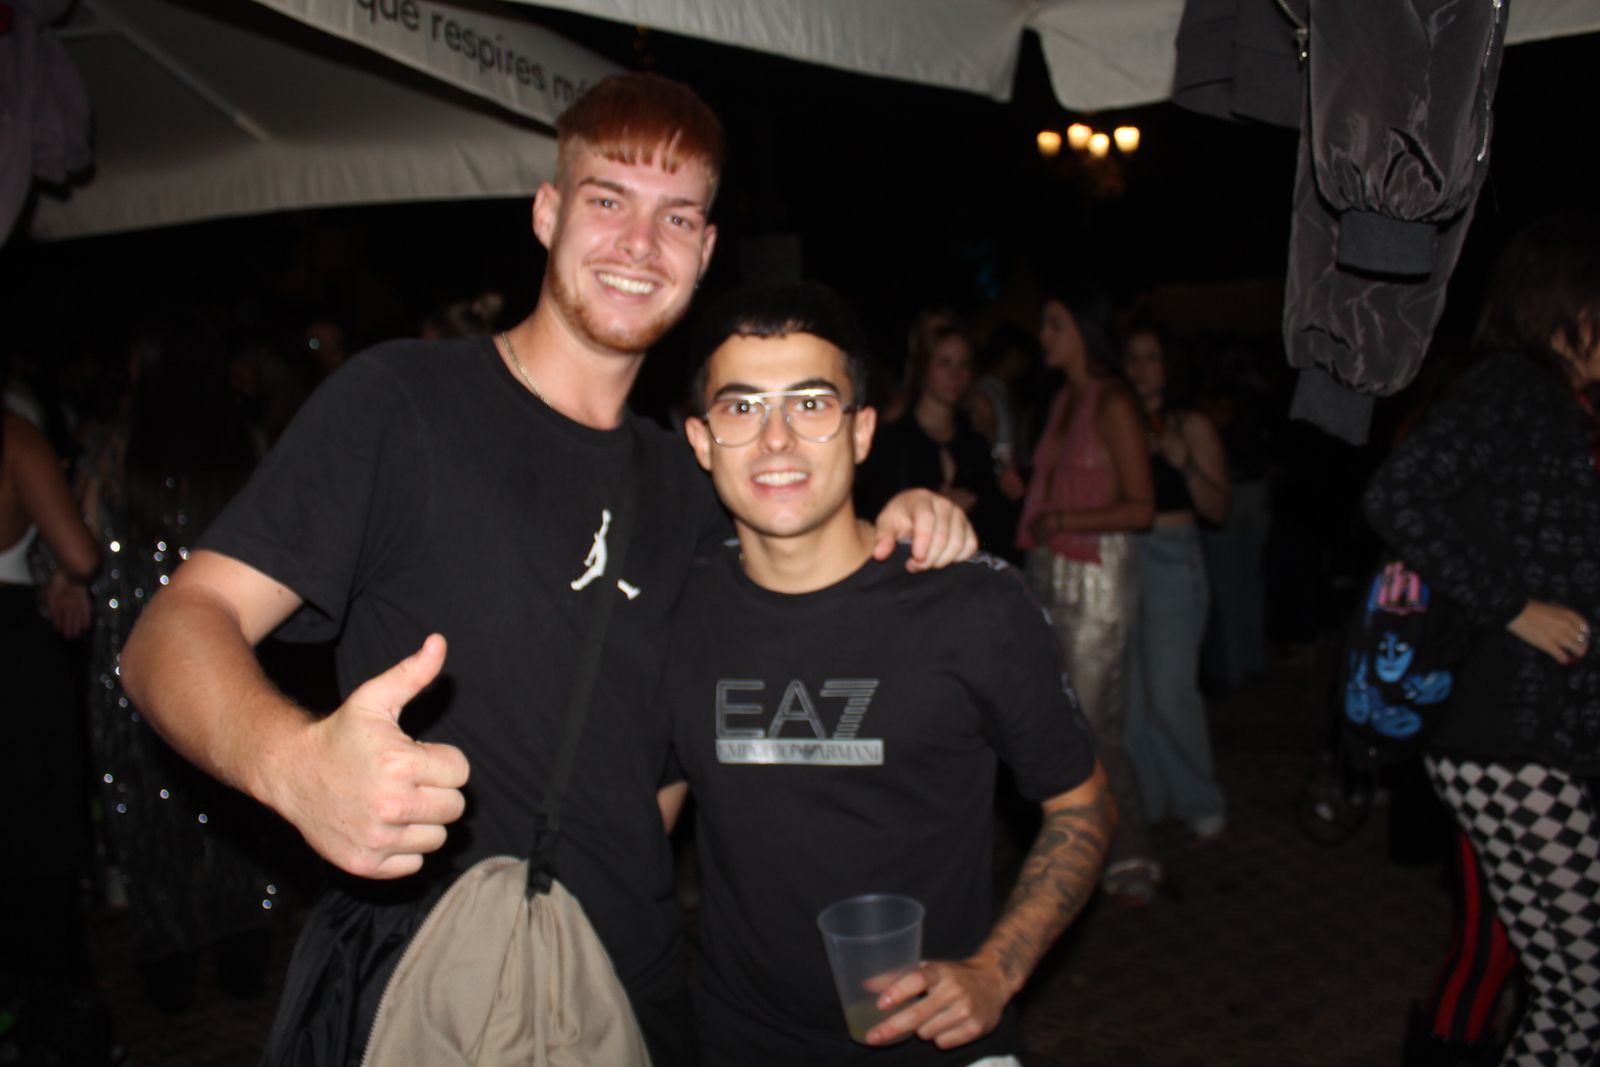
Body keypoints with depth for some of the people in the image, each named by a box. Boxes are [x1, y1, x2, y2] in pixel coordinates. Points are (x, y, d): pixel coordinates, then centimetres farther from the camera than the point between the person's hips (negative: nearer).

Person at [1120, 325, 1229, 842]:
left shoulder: (1191, 426, 2)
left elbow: (1218, 508, -3)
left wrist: (1185, 464, -16)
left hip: (1171, 559, -4)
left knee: (1169, 690, -7)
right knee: (1127, 691, 5)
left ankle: (1197, 800, 10)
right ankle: (1145, 798, 18)